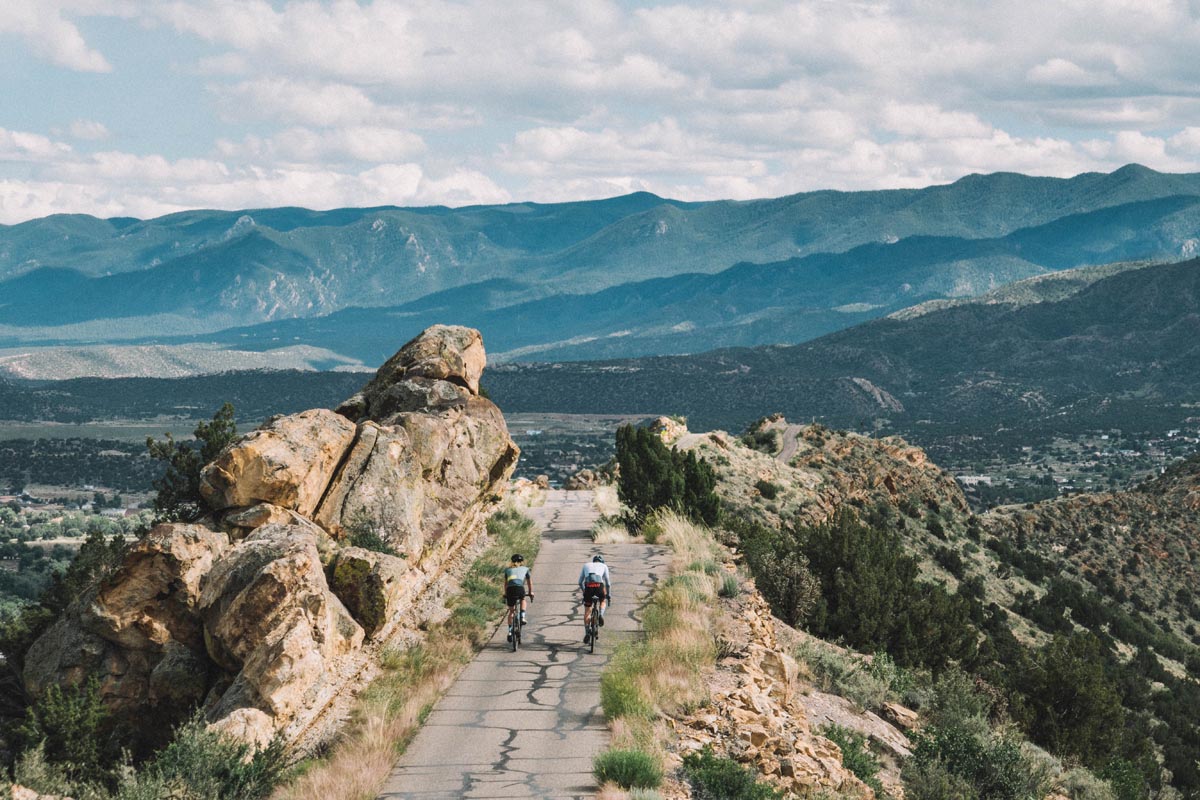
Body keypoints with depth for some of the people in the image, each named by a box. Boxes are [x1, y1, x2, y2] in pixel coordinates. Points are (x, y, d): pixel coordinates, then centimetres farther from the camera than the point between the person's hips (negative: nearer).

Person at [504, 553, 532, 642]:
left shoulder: (508, 569, 29)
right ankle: (522, 617, 14)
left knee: (511, 611, 16)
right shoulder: (525, 569, 25)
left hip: (510, 589, 1)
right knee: (523, 600, 34)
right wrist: (530, 592, 44)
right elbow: (530, 582, 30)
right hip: (520, 588, -1)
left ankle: (510, 632, 10)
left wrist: (505, 594, 46)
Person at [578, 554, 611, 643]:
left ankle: (587, 632, 1)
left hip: (588, 586, 1)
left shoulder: (586, 565, 32)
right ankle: (601, 614, 3)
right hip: (599, 584, -1)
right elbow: (607, 582, 25)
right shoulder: (604, 566, 28)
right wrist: (609, 595, 33)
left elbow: (580, 582, 31)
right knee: (603, 601, 31)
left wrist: (584, 591, 45)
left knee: (587, 611, 11)